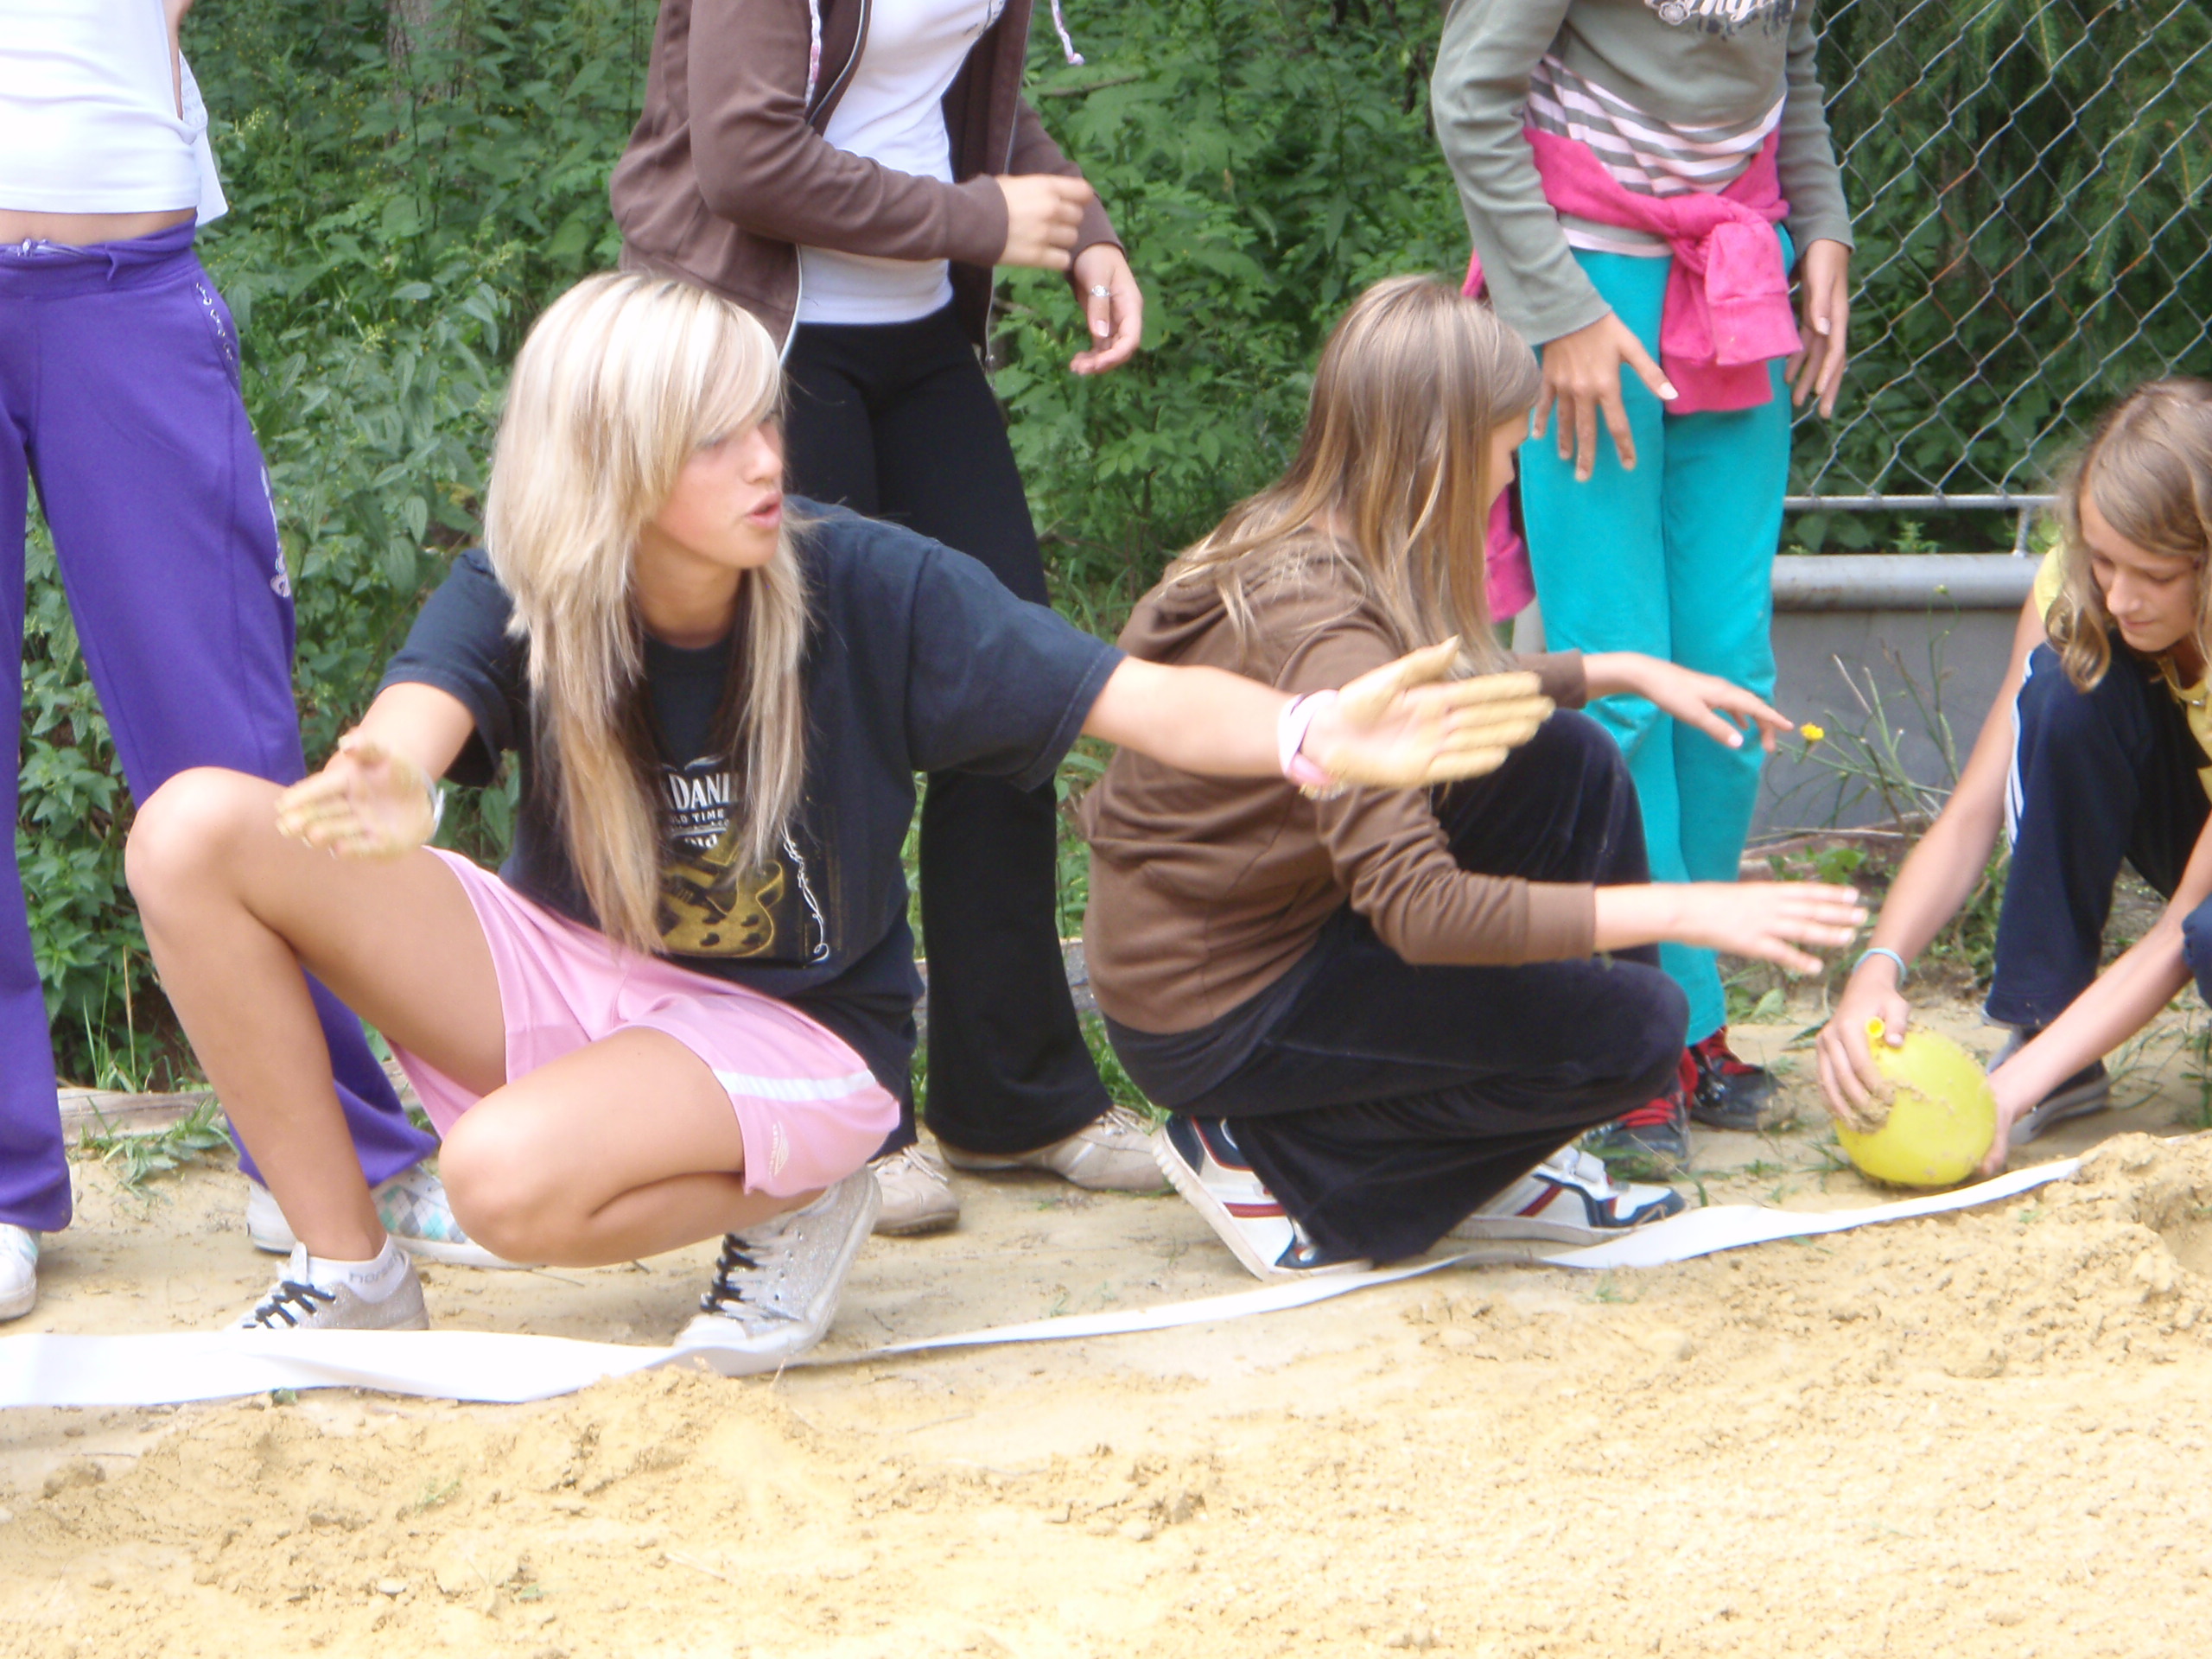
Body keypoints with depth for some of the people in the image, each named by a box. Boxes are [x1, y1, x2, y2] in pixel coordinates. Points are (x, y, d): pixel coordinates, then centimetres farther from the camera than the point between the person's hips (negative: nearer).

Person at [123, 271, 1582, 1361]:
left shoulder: (867, 588, -18)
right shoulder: (514, 599, -14)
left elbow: (1140, 700, -22)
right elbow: (413, 725, -35)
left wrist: (1315, 739, -43)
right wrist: (388, 796, -61)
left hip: (794, 1030, -4)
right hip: (570, 973, 4)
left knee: (513, 1181, -36)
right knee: (195, 833, -17)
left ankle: (790, 1204, -3)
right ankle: (353, 1275, -3)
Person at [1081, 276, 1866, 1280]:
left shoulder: (1298, 546, 1)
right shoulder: (1322, 627, -28)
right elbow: (1420, 908, -34)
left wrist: (1622, 671, 18)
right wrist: (1679, 912, -32)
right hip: (1210, 1023, -10)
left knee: (1572, 763, 8)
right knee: (1632, 1027, -13)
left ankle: (1496, 1167, 13)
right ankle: (1265, 1162, -3)